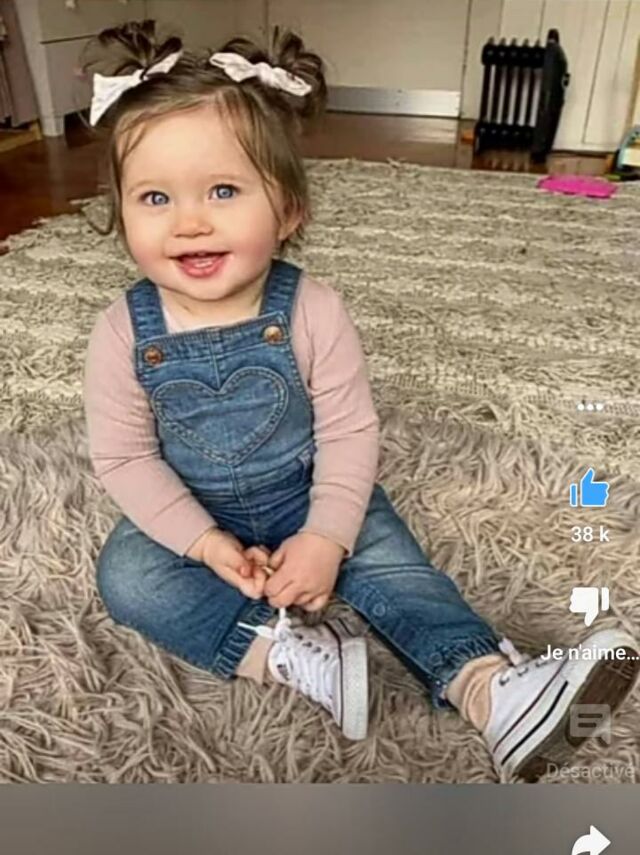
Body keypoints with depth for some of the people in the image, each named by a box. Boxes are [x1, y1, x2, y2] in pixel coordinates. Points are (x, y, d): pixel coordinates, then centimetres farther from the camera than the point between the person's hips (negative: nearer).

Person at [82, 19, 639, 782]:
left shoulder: (311, 311, -21)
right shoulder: (123, 330, -17)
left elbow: (349, 433, -15)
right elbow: (123, 457, -12)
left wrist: (326, 536, -24)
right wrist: (205, 543, -21)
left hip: (308, 499, -1)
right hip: (191, 515, 2)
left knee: (387, 558, -20)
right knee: (124, 574, -20)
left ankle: (493, 692, -25)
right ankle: (295, 657, -28)